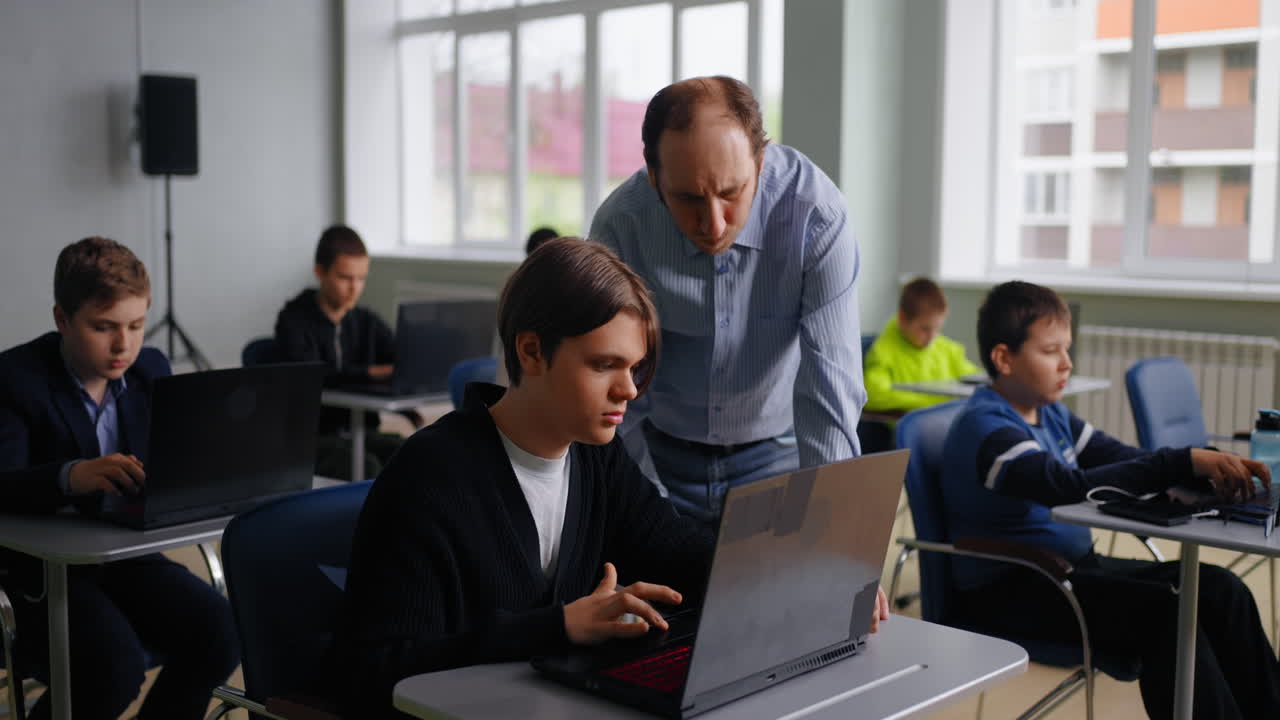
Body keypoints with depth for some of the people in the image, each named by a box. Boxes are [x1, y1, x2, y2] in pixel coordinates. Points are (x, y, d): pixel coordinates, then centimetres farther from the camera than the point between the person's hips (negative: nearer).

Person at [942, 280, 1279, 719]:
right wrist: (1186, 463, -36)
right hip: (1009, 592, -9)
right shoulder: (985, 428, -19)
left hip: (1072, 567, 9)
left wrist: (1213, 466, -16)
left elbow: (1124, 460, 3)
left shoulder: (1051, 415, 11)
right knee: (1164, 611, -26)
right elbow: (1074, 488, -33)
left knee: (1220, 590, -6)